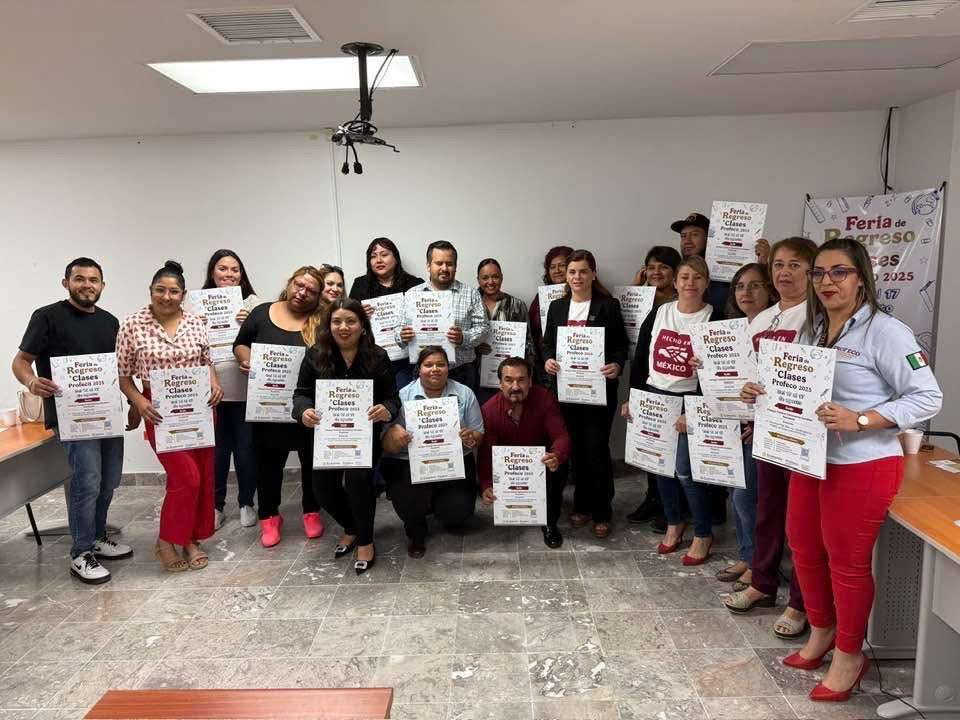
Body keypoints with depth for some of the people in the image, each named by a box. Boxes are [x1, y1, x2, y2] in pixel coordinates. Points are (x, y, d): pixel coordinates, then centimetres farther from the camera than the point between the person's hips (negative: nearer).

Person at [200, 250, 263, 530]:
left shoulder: (252, 302, 5)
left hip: (245, 388, 0)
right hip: (211, 387, 0)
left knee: (246, 447, 5)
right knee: (216, 449, 6)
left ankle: (246, 503, 23)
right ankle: (215, 505, 23)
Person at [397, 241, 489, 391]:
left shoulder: (471, 293, 5)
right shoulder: (412, 294, 9)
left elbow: (482, 326, 2)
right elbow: (400, 330, 9)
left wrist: (464, 338, -17)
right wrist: (403, 337, -14)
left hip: (462, 372, -1)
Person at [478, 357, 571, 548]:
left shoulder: (544, 399, -20)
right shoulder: (489, 409, -19)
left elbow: (561, 436, -24)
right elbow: (486, 453, -20)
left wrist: (557, 457, -49)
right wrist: (486, 486, -37)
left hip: (540, 461, -1)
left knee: (556, 467, -32)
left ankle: (550, 523, -9)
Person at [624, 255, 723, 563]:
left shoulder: (714, 319, -5)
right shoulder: (659, 313, 6)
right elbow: (640, 358, 9)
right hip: (653, 398, 4)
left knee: (686, 471, -7)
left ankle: (703, 534, 13)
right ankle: (674, 523, 31)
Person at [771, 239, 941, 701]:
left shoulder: (885, 332, -15)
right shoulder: (813, 328, 8)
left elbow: (928, 397, -16)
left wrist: (859, 421, -25)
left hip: (862, 466, -7)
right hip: (809, 458, 7)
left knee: (847, 561, 7)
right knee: (803, 547, 17)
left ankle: (849, 655, 28)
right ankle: (821, 632, 40)